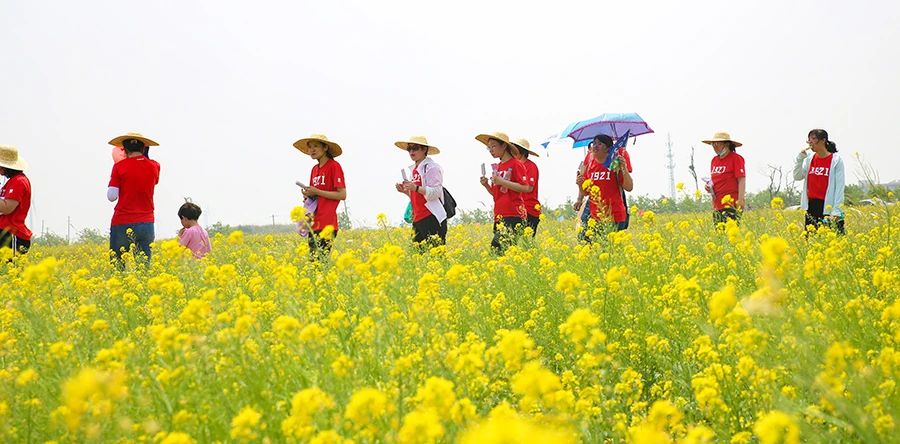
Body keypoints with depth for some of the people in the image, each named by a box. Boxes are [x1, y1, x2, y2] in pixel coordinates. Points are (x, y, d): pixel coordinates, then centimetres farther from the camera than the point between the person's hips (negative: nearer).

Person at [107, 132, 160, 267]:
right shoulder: (154, 167, 4)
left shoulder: (119, 167, -6)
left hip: (123, 223, -3)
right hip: (146, 224, 3)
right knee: (144, 265, 3)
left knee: (118, 265, 3)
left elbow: (112, 196, -7)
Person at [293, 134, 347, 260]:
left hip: (327, 223, -7)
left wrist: (316, 192, -13)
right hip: (314, 223, 7)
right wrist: (308, 194, 3)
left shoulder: (334, 166, -5)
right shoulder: (315, 169, 17)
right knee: (312, 259, 2)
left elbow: (342, 195, -12)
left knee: (321, 258, -13)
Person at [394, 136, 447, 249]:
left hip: (432, 219, -9)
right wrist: (405, 191, 10)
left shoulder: (431, 167, -7)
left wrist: (415, 188, -25)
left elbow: (436, 193, -16)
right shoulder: (414, 169, 19)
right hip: (418, 220, 9)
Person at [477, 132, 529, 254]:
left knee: (497, 246, -20)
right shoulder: (497, 167, 18)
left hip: (513, 215, -8)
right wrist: (486, 185, 5)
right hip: (499, 216, 8)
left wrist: (502, 182, -16)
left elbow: (525, 188, -13)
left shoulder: (515, 164, -4)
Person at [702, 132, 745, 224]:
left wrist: (740, 200, -17)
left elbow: (741, 180, -9)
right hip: (717, 205, 7)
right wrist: (709, 187, 7)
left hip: (731, 204, -7)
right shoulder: (714, 160, 16)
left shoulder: (736, 158, -4)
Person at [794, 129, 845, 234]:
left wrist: (836, 212, -14)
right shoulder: (809, 159, 10)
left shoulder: (836, 160, -4)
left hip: (828, 207, -5)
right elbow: (797, 176, 6)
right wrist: (800, 158, -5)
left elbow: (839, 187, -7)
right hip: (811, 206, 5)